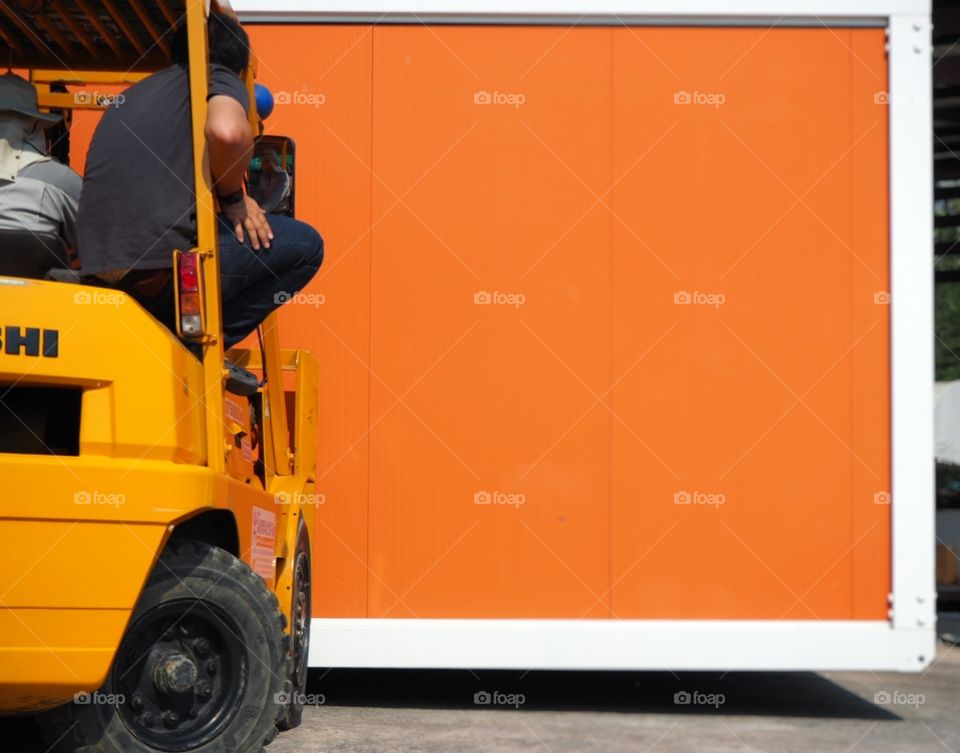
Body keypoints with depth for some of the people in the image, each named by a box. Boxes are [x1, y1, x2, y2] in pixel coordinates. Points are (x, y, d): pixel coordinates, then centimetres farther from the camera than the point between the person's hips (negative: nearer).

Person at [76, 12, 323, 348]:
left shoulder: (134, 93, 28)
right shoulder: (220, 78, 6)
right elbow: (226, 130, -20)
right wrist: (234, 198, -2)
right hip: (164, 265, -8)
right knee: (304, 245, 8)